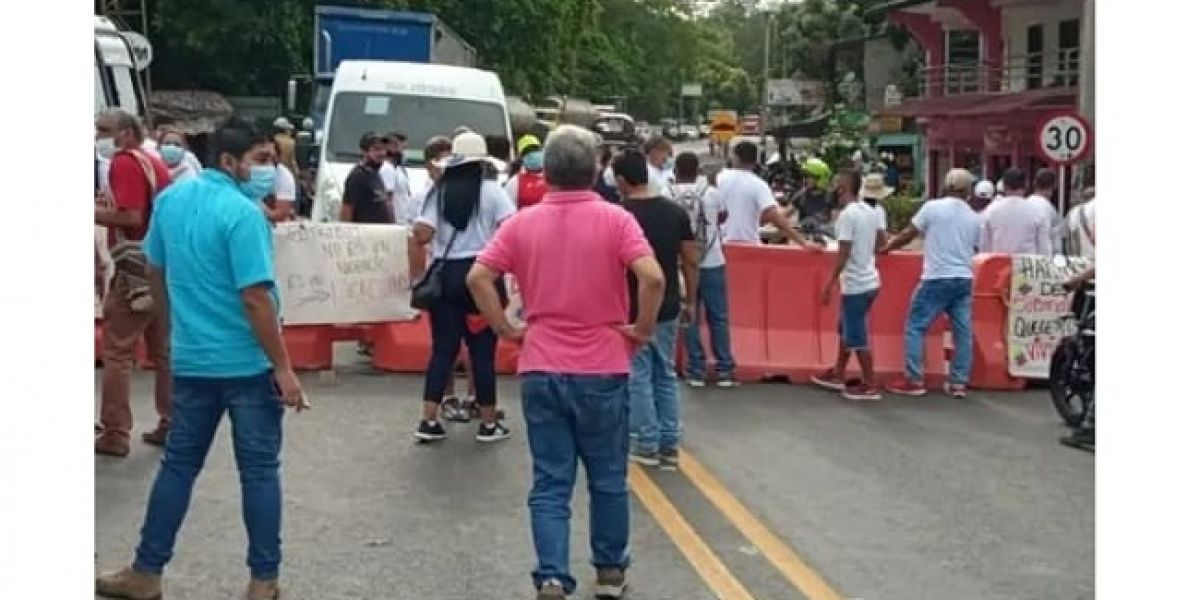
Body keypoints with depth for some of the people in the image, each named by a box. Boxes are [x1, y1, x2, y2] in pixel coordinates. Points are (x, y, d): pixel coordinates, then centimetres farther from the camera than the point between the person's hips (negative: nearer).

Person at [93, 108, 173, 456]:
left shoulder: (125, 162, -11)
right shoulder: (155, 163, 16)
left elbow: (131, 217, -22)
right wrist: (109, 203, 18)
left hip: (136, 270, -9)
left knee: (117, 353, -3)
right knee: (164, 352, 13)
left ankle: (115, 434, -2)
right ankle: (172, 424, 18)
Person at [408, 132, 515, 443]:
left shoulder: (439, 193, 6)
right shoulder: (491, 191, -2)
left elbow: (419, 237, -2)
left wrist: (417, 278, 4)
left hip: (445, 275, 3)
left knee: (443, 349, 10)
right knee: (483, 352, 5)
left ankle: (428, 421, 8)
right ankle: (488, 423, 13)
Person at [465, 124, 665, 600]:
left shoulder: (522, 223, 1)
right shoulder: (615, 220, -7)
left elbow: (478, 278, -6)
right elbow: (652, 277, -20)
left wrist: (506, 329, 2)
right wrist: (642, 328, -6)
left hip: (540, 369, 1)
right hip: (602, 369, -1)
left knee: (550, 483, 7)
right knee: (608, 478, 15)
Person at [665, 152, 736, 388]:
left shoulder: (667, 196, -8)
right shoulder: (711, 193, -6)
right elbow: (723, 216, 13)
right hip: (711, 263, 0)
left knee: (689, 318, 9)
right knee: (719, 318, 9)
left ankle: (696, 371, 10)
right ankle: (725, 371, 12)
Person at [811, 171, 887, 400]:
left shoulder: (847, 215, -18)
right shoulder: (872, 211, 6)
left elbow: (843, 254, -20)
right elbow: (883, 240, 12)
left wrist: (830, 284, -16)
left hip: (855, 285, -9)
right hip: (869, 281, 9)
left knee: (857, 337, -1)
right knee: (846, 329, 22)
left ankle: (870, 386, 4)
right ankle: (838, 375, 32)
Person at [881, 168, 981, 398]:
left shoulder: (933, 207, -5)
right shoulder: (974, 218, 9)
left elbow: (908, 235, 0)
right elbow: (975, 249, 16)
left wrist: (885, 249, 12)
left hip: (937, 278, -5)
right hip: (964, 279, 5)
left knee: (915, 326, 2)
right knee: (962, 331, 7)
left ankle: (914, 380, 0)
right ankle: (959, 383, 10)